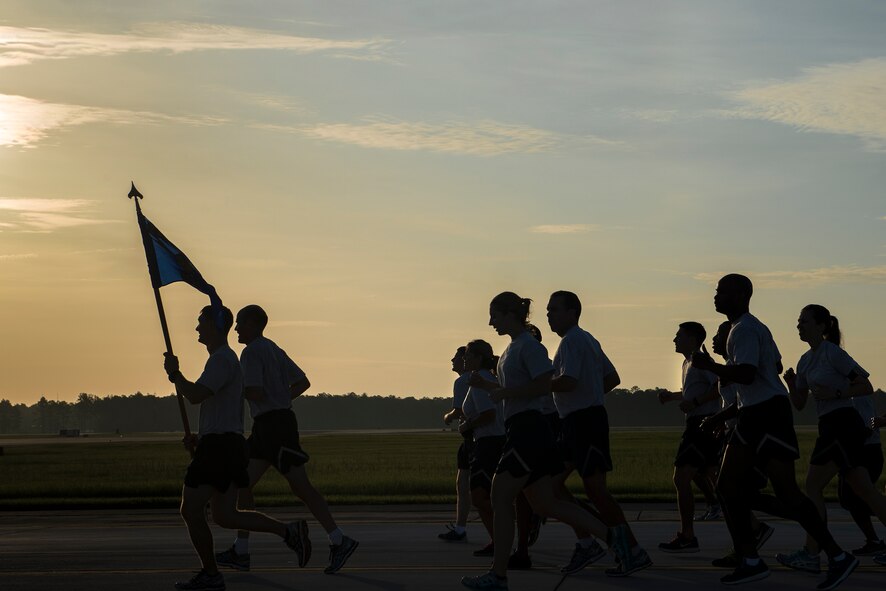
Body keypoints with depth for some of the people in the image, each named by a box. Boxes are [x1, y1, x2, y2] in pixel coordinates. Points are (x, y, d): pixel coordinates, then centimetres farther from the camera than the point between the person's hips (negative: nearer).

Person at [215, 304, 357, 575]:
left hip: (274, 424, -10)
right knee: (243, 484, 7)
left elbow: (255, 393, -20)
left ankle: (339, 541, -7)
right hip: (266, 427, 10)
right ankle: (240, 552, 7)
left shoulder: (252, 352, -9)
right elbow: (303, 382, 23)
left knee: (300, 486, -9)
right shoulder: (273, 349, 20)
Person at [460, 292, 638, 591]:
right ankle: (610, 534, 7)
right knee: (545, 503, 9)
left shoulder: (529, 346, -11)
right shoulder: (512, 347, 19)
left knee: (500, 498, -7)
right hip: (519, 429, 10)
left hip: (527, 429, -10)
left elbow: (542, 385, -21)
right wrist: (485, 384, 14)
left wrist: (503, 392, -16)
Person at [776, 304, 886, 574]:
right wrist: (791, 383, -2)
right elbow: (799, 404, 16)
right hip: (831, 427, 9)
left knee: (813, 485, -11)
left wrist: (834, 393, -18)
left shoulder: (832, 352, -10)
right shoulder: (806, 360, 16)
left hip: (843, 424, -9)